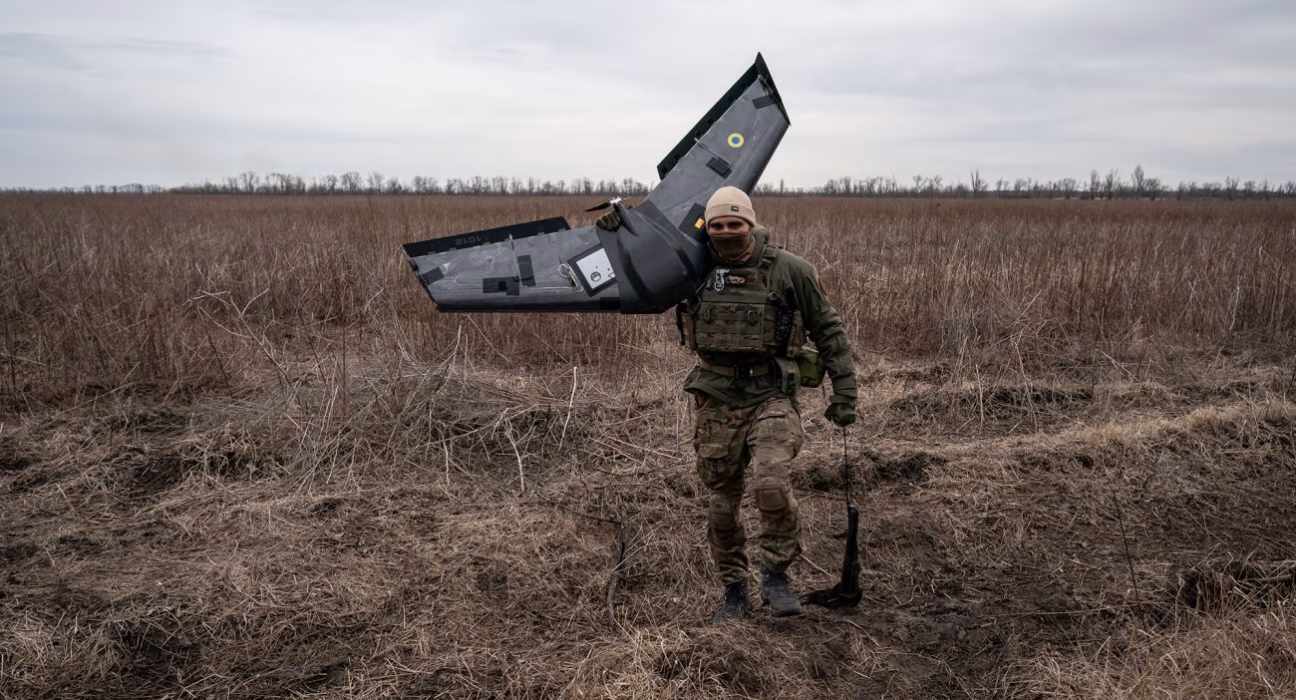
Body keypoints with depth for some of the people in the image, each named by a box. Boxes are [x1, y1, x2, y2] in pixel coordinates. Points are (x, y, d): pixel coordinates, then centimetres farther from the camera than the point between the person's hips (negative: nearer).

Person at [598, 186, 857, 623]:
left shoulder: (789, 271, -4)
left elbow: (828, 330, 4)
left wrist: (844, 391, 1)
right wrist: (618, 231, 2)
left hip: (771, 397, -3)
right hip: (716, 401, 3)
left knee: (770, 484, -23)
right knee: (722, 501, 9)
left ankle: (776, 574, 2)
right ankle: (734, 591, 28)